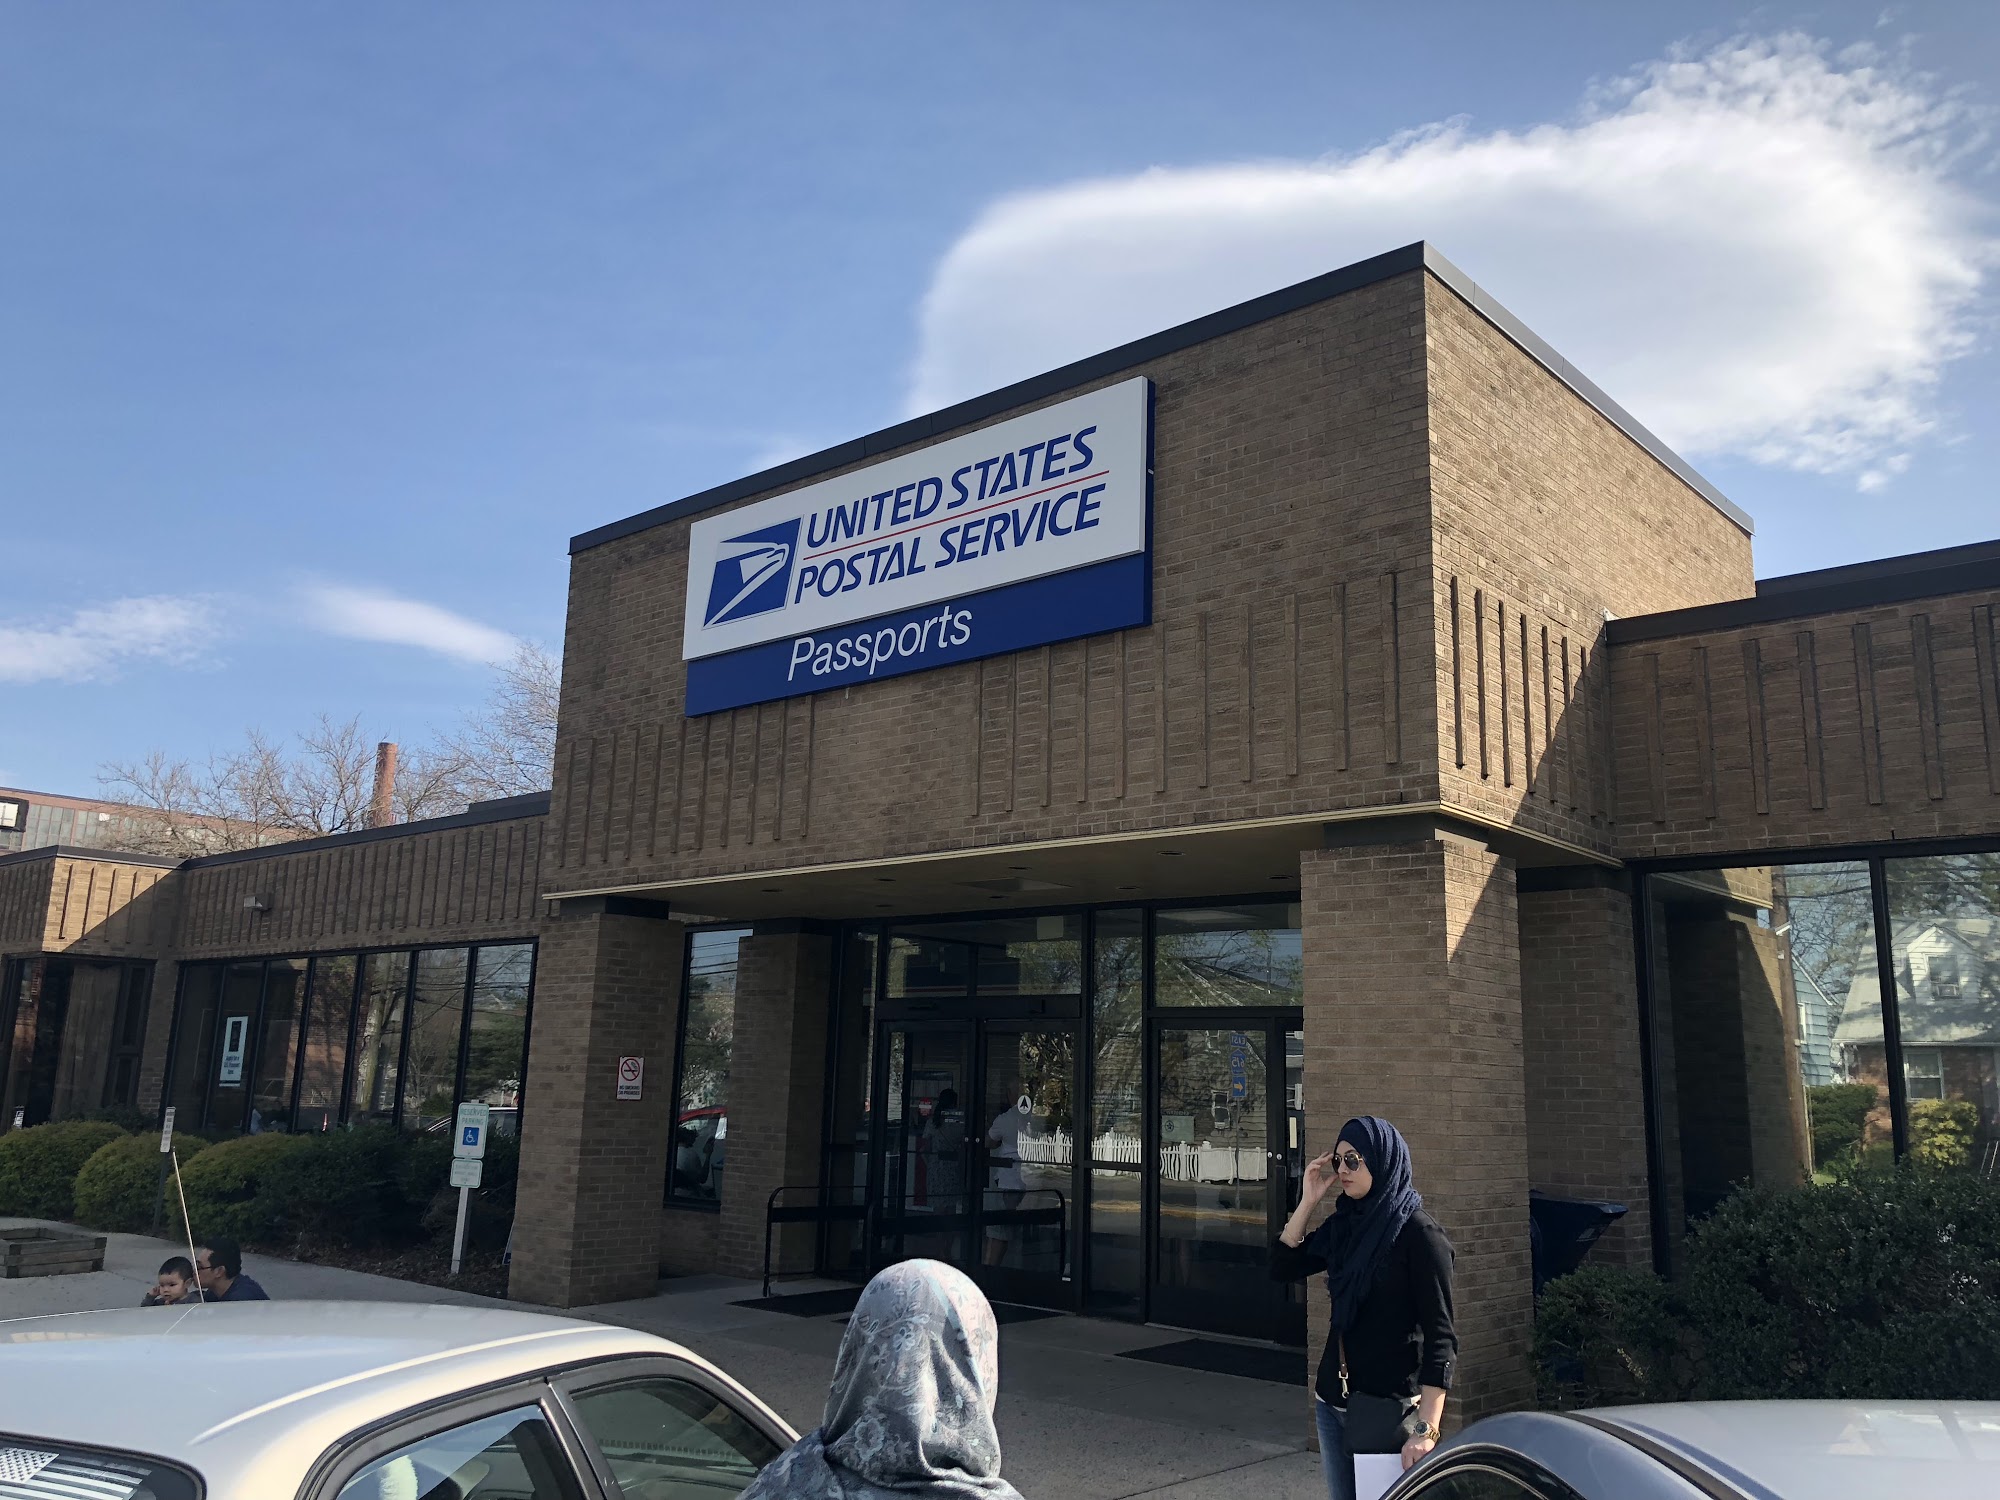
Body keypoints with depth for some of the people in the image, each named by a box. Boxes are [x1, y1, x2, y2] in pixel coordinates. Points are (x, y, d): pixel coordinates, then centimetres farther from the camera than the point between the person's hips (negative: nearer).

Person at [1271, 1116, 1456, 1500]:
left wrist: (1425, 1429, -24)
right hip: (1333, 1401, 6)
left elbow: (1440, 1338, -17)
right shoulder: (1345, 1223, 6)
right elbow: (1283, 1267, 7)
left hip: (1390, 1407, -6)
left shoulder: (1419, 1234, -14)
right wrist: (1308, 1200, -2)